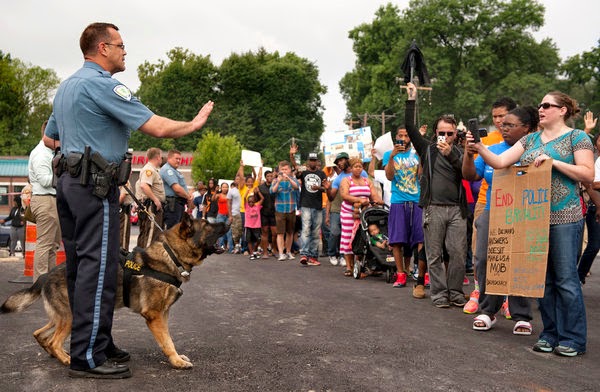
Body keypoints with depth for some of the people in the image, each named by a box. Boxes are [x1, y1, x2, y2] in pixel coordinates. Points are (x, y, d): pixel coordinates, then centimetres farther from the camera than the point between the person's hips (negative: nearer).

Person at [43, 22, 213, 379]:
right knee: (98, 268, -7)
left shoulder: (66, 87, 18)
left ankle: (91, 342, 21)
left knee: (80, 267, 12)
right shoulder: (103, 85, -13)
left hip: (69, 182, 10)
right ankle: (88, 357, -4)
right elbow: (158, 128, -18)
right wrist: (194, 124, -2)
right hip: (96, 186, -10)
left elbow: (49, 139, 26)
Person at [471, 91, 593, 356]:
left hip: (564, 218, -5)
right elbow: (499, 162, 8)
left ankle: (573, 338, 8)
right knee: (543, 278, 10)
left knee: (565, 278, -3)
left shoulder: (577, 137, 0)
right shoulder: (530, 139, 15)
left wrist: (553, 161, -16)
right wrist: (479, 147, -8)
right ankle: (550, 334, 20)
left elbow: (588, 175, -9)